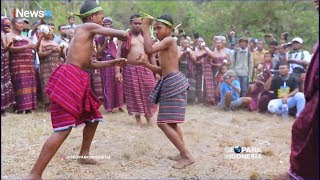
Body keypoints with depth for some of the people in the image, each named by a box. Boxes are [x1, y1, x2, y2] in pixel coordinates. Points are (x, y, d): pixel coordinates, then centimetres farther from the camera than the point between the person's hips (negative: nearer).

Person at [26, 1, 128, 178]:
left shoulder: (87, 34, 23)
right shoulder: (89, 27, -3)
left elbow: (89, 63, 27)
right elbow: (120, 34, -2)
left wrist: (113, 62, 27)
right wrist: (127, 36, 20)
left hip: (78, 80, 11)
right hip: (68, 78, -11)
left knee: (93, 118, 21)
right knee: (64, 128, -17)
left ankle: (83, 155, 37)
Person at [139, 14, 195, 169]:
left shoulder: (169, 40, -11)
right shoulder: (165, 45, 19)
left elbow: (149, 49, -26)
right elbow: (162, 71, 19)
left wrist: (146, 27, -18)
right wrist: (146, 64, 6)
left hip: (173, 83, -11)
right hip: (170, 83, 11)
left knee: (163, 123, -11)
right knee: (171, 123, 19)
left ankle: (187, 156, -10)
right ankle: (183, 154, 27)